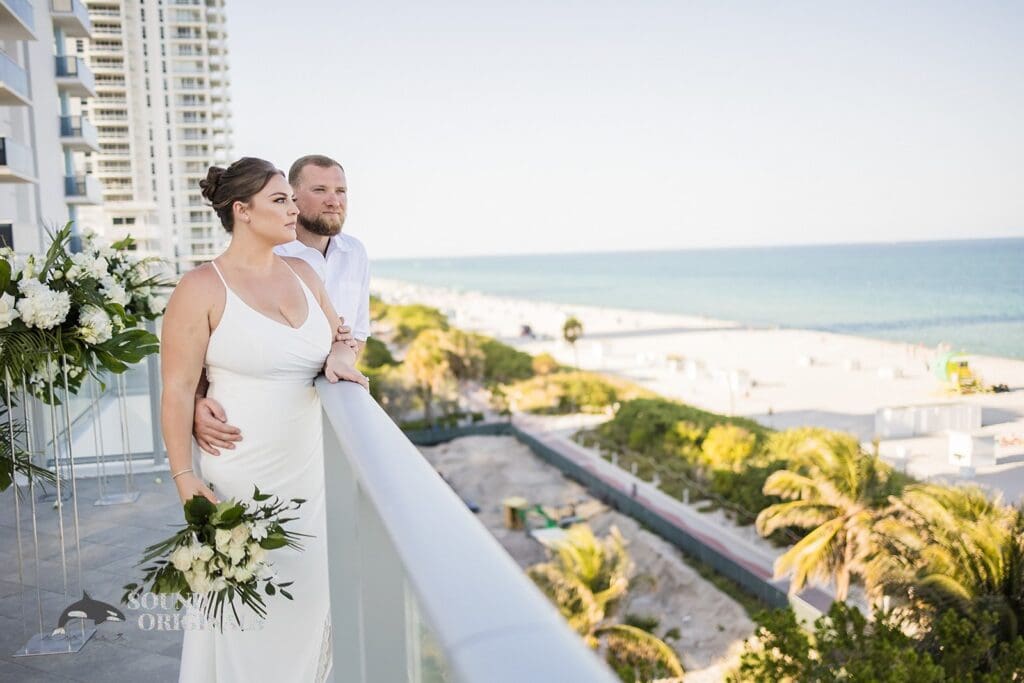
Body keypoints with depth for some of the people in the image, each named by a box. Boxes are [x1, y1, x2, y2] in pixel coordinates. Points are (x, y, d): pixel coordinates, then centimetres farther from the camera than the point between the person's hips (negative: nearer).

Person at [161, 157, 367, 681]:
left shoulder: (302, 273, 8)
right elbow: (177, 390, -11)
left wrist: (340, 358, -7)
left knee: (308, 594, 13)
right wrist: (185, 478, -15)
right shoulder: (202, 288, -10)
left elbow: (340, 339, 17)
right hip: (241, 476, -5)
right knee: (245, 603, 4)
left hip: (309, 471, 6)